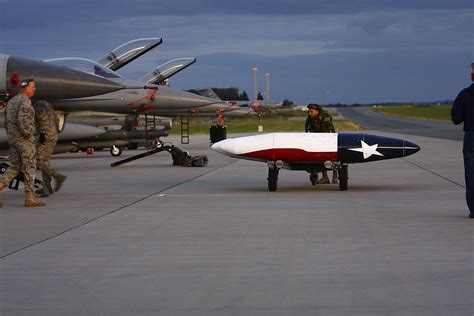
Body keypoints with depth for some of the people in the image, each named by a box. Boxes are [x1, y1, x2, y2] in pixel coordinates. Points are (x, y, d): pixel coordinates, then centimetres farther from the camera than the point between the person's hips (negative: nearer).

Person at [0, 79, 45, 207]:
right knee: (30, 168, -2)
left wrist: (11, 138, 20)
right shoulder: (25, 102, -15)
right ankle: (29, 199, -2)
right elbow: (22, 120, -29)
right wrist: (28, 135, -18)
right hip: (25, 140, -8)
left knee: (15, 168, 14)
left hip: (13, 139, 8)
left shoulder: (11, 102, 15)